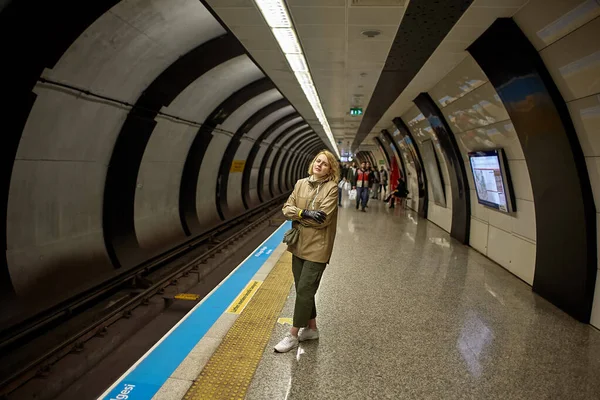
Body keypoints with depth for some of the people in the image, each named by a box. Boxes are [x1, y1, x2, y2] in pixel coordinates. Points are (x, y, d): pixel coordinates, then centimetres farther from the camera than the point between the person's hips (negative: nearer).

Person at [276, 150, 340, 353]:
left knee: (304, 291, -1)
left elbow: (323, 219, -18)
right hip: (299, 245, 6)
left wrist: (297, 215, -9)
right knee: (303, 290, 15)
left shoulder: (331, 188, -10)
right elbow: (286, 208, 1)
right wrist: (305, 213, -17)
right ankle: (311, 328, 32)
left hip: (317, 247, -6)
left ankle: (293, 335, 11)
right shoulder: (301, 183, 6)